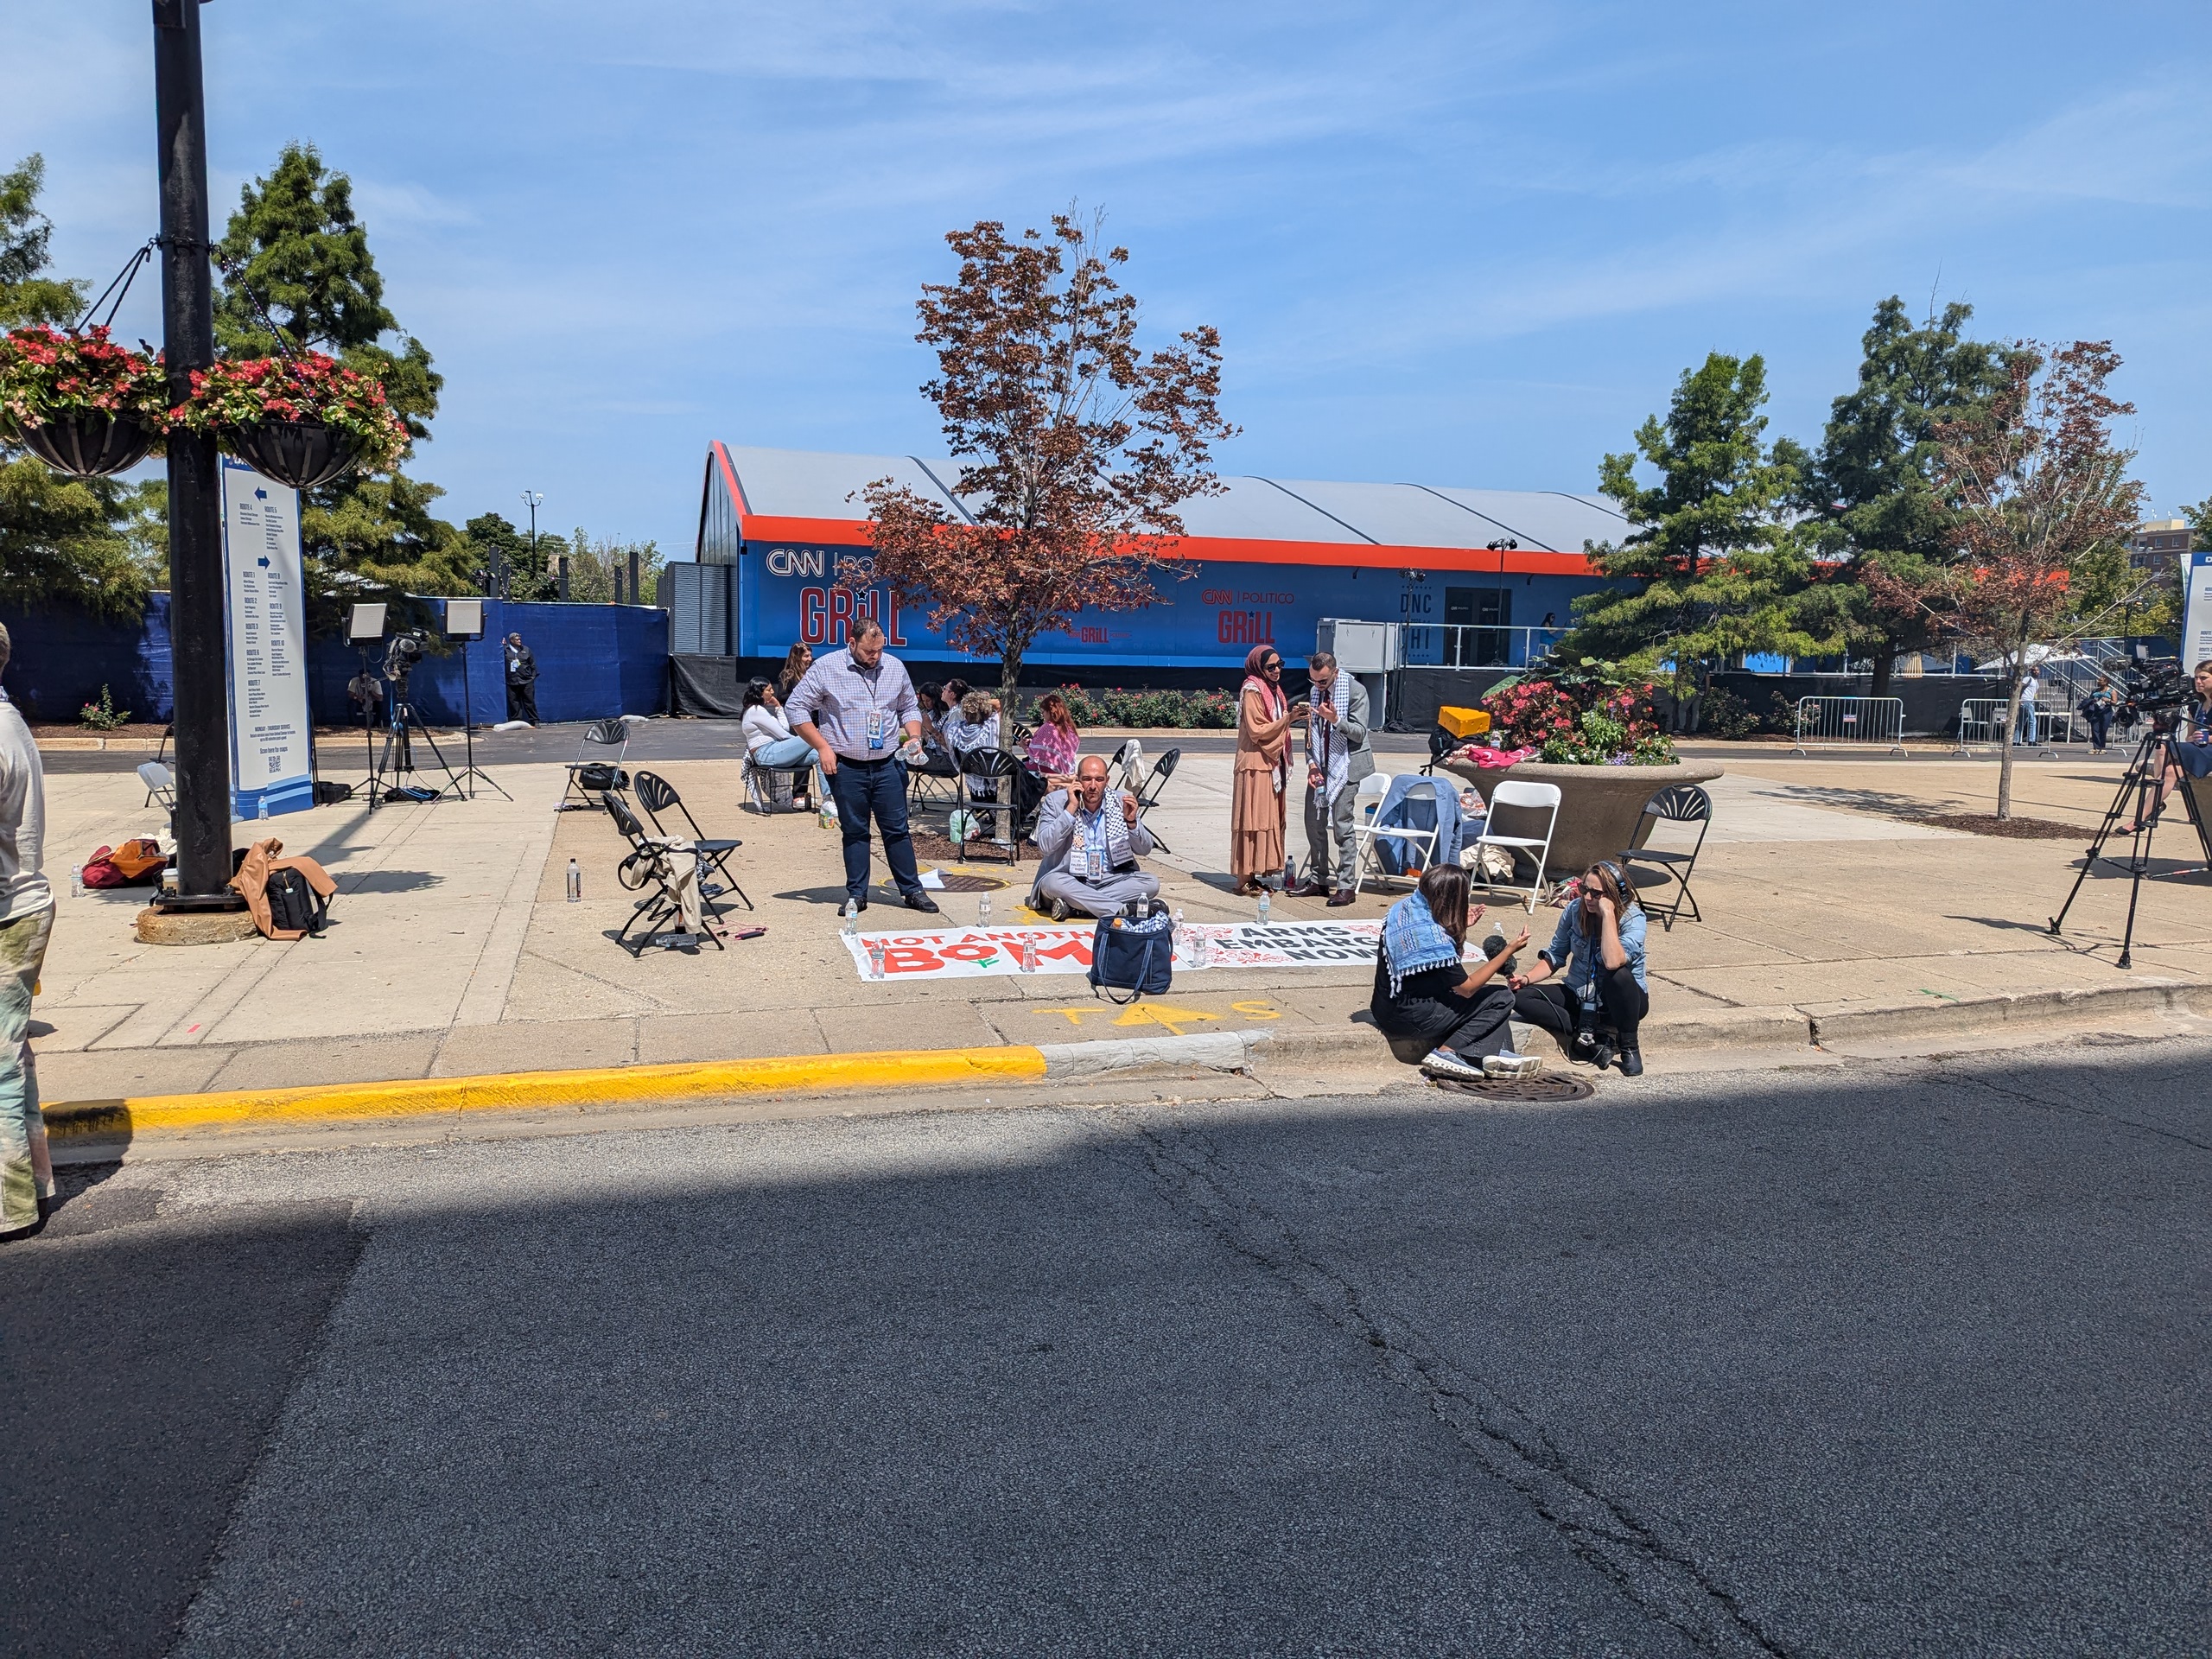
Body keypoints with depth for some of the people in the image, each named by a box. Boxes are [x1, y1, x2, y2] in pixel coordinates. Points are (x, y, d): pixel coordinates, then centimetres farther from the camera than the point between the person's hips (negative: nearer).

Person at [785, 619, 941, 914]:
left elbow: (909, 708, 19)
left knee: (897, 829, 6)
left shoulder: (895, 667, 6)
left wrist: (914, 737, 0)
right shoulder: (827, 668, -6)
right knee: (854, 832, 5)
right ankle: (857, 895, 15)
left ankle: (913, 891, 13)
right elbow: (795, 707, -4)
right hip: (846, 768, -3)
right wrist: (822, 747, -10)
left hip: (886, 766, 3)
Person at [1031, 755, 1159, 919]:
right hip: (1070, 880, -3)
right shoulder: (1057, 801, -4)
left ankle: (1074, 904, -24)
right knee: (1052, 883, -35)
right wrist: (1071, 808, -19)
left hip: (1111, 879, 3)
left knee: (1151, 882, -21)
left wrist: (1131, 822, -17)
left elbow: (1144, 850, 3)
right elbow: (1044, 847, -16)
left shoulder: (1121, 801, 2)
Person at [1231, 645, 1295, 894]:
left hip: (1272, 764, 9)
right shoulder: (1252, 690, -10)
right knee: (1253, 819, -7)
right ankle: (1246, 879, -4)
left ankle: (1260, 874, 12)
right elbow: (1257, 731, -16)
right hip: (1255, 764, -9)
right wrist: (1287, 719, -21)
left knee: (1269, 819, 7)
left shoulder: (1274, 690, 16)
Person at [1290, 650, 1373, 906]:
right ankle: (1317, 880, 19)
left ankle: (1345, 886, -2)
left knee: (1342, 825, -8)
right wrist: (1311, 762, 1)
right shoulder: (1315, 692, 8)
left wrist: (1335, 720, -29)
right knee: (1314, 823, 8)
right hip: (1321, 767, 7)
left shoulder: (1356, 691, -10)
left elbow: (1359, 732, -13)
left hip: (1346, 765, -6)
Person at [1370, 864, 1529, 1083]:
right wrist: (1509, 950, -13)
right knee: (1501, 998, -1)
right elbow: (1467, 988, -15)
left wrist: (1460, 925, 7)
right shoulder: (1434, 937, -27)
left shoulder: (1404, 906, -4)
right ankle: (1448, 1052, -7)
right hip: (1408, 1019, -9)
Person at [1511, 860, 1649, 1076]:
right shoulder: (1575, 909, -8)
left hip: (1621, 1000, -4)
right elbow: (1556, 955, 3)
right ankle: (1596, 1037, -19)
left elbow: (1613, 962, -39)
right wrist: (1527, 978, -12)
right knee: (1520, 997, -17)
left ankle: (1629, 1048, -17)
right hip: (1581, 997, 4)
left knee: (1619, 974, -39)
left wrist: (1608, 914, -35)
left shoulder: (1633, 918, -20)